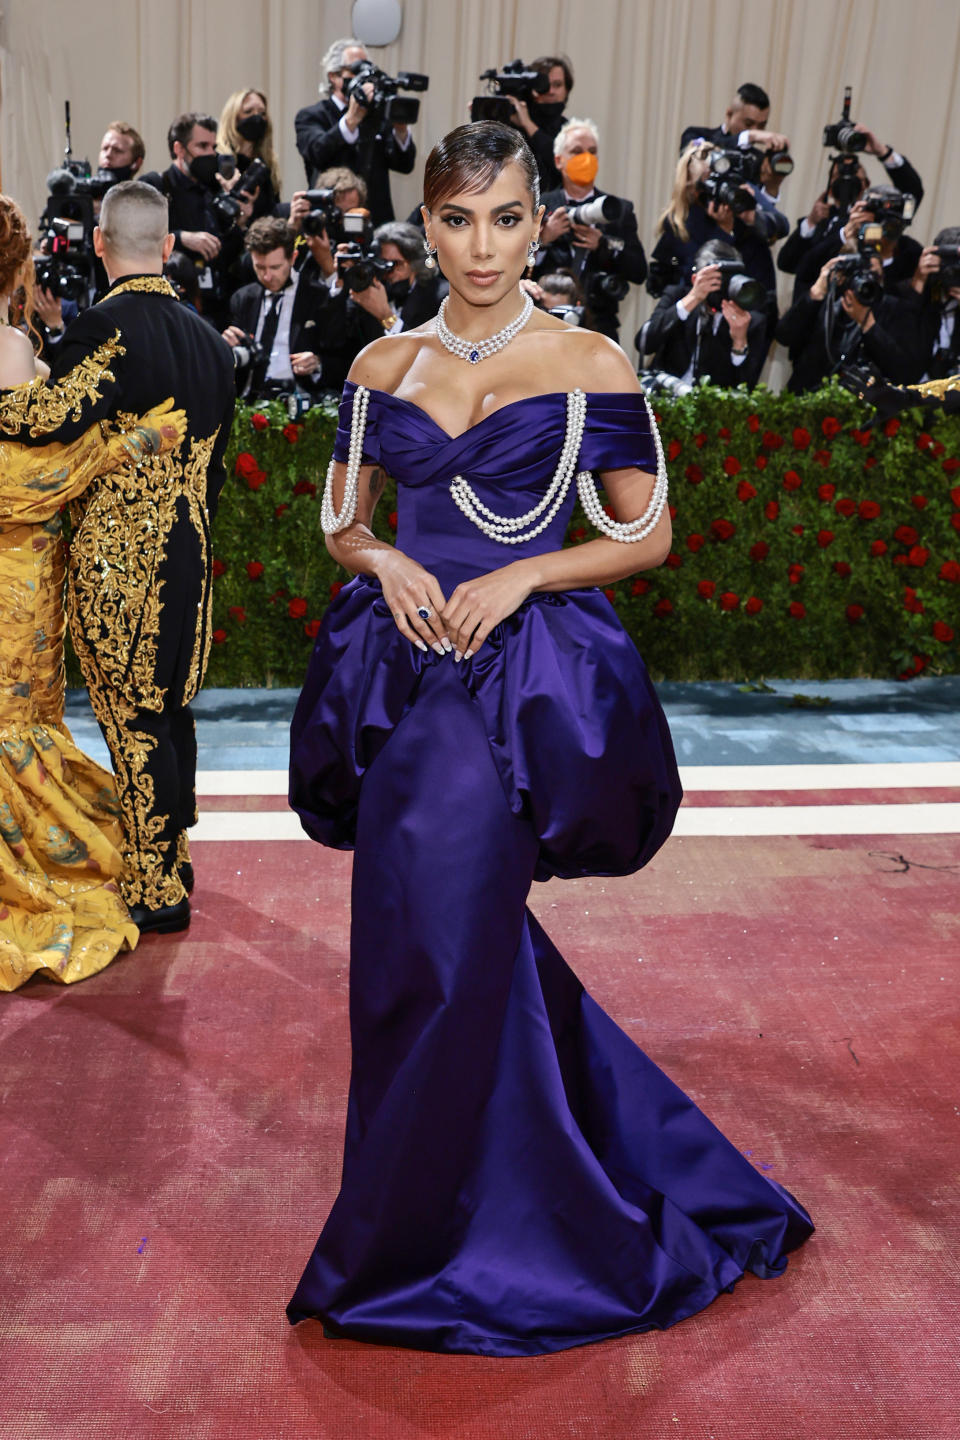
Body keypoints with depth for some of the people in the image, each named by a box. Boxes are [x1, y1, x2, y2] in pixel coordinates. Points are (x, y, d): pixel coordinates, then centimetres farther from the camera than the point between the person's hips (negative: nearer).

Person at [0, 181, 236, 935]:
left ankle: (157, 893, 9)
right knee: (169, 709, 18)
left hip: (116, 560, -7)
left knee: (133, 720, 1)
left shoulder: (106, 325, -14)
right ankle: (171, 859, 33)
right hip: (187, 556, 7)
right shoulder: (210, 339, 9)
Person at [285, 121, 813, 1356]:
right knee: (466, 940, 11)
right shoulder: (382, 366, 9)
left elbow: (646, 533, 0)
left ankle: (408, 1252, 22)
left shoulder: (591, 364, -2)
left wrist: (520, 575, -13)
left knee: (445, 948, -1)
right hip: (403, 673, 4)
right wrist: (386, 563, -7)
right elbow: (342, 518, 15)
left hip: (525, 677, -4)